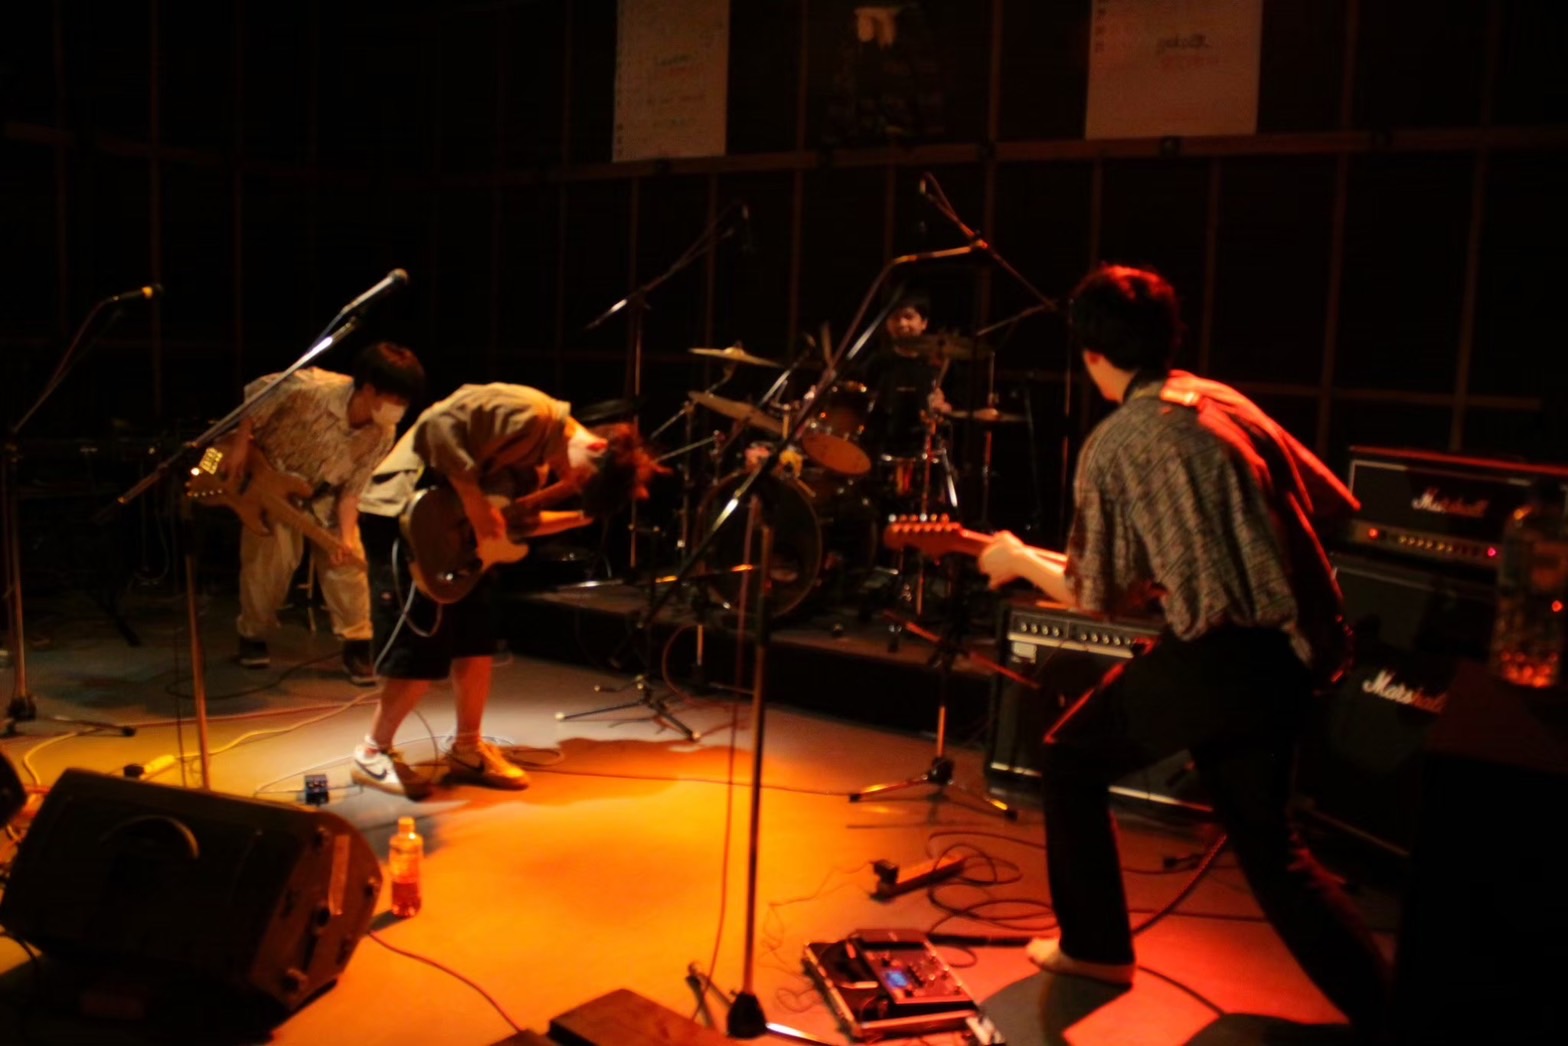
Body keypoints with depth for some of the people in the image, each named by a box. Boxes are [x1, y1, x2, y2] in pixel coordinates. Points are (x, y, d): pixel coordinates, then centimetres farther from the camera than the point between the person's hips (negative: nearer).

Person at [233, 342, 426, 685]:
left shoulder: (382, 435, -23)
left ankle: (357, 644, 4)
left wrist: (346, 534, -26)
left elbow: (351, 488, -15)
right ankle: (253, 636, 14)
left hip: (324, 492, 3)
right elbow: (253, 392, -18)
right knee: (270, 556, -9)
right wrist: (241, 446, -20)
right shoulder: (309, 389, -35)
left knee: (348, 559, -7)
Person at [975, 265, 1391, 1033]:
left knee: (1070, 760, 16)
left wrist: (1021, 560, 13)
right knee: (1267, 841, 21)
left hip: (1217, 654, -7)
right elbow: (1333, 502, 18)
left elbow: (1098, 597, -4)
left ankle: (1095, 947, 25)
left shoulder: (1113, 443, -7)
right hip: (1299, 645, 7)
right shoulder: (1229, 402, 11)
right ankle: (1384, 1004, 19)